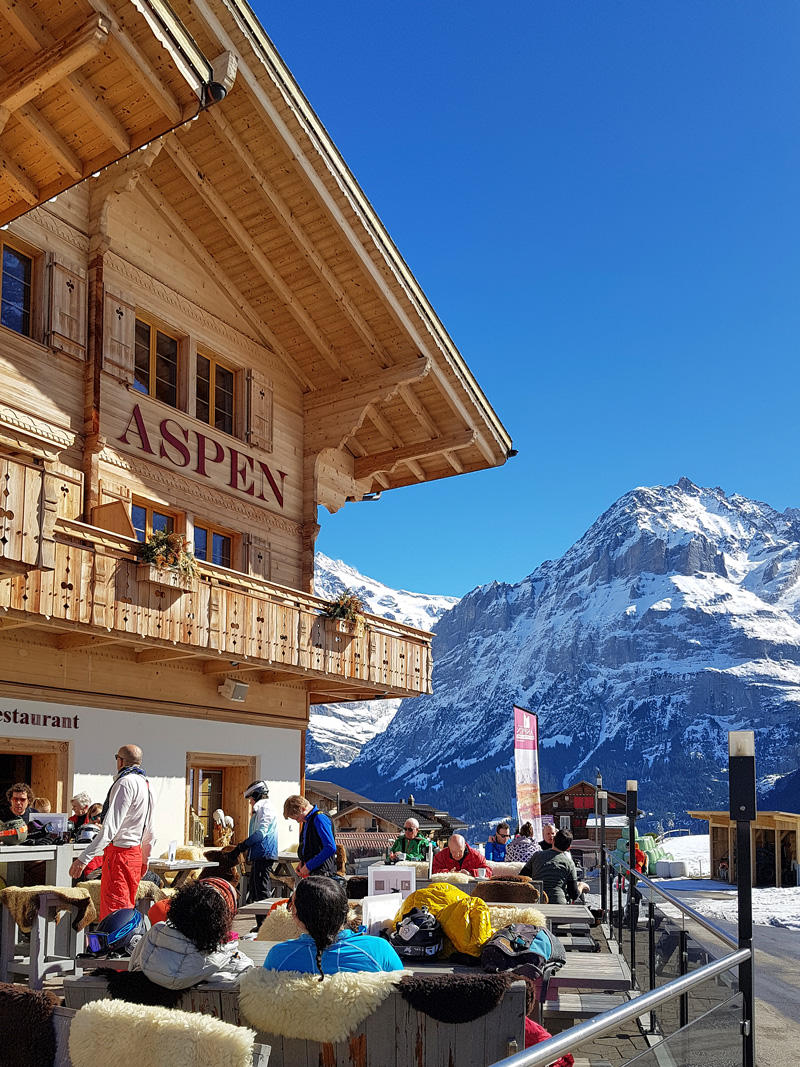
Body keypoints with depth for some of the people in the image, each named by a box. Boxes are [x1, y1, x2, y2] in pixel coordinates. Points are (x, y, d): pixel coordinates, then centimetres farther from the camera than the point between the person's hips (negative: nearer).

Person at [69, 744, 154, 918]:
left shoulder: (125, 782, -15)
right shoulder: (146, 784, 14)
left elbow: (110, 827, -25)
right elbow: (150, 830, 22)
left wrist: (84, 858, -27)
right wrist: (145, 859, 33)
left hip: (119, 853, -9)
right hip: (136, 854, 9)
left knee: (114, 911, -8)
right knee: (128, 908, 16)